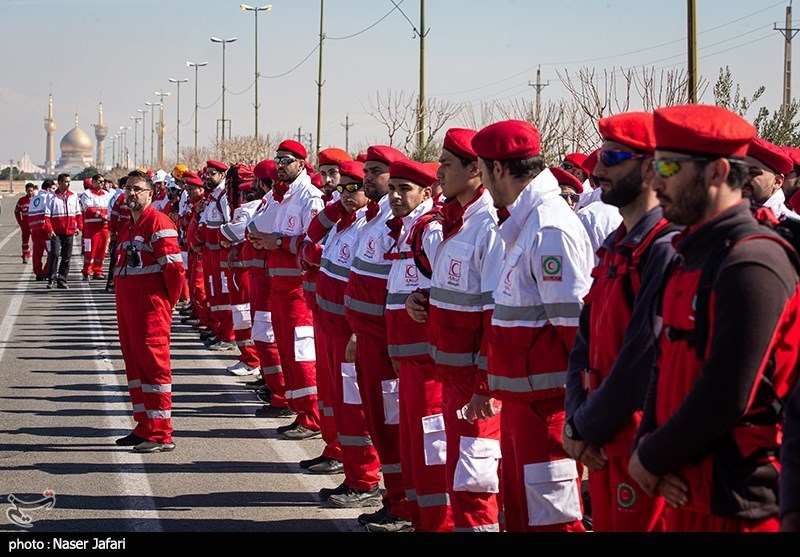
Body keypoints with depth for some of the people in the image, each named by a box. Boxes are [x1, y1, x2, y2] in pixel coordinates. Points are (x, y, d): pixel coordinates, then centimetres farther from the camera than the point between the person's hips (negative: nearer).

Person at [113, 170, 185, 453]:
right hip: (127, 307, 10)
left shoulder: (158, 223, -11)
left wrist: (169, 300, -7)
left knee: (153, 364, -9)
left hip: (150, 306, -9)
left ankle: (161, 435, -7)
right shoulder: (126, 228, 18)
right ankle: (144, 428, 21)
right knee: (134, 364, 13)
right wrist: (122, 299, 18)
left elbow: (174, 266, -16)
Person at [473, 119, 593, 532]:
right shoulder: (524, 223, 14)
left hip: (547, 400, -10)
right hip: (520, 396, 10)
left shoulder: (550, 229, -18)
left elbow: (573, 323, -20)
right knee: (519, 510, 17)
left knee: (549, 514, -5)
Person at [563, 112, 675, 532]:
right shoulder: (617, 248, 14)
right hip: (603, 444, 9)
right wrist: (576, 419, -2)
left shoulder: (666, 249, -17)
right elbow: (586, 343, 14)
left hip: (641, 443, -9)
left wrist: (585, 428, -11)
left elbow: (643, 359, -21)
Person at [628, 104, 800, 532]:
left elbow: (726, 397, -22)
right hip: (686, 494, 9)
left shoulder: (752, 264, -17)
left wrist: (652, 459, -12)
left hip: (735, 504, -9)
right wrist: (646, 446, -2)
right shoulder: (693, 256, 13)